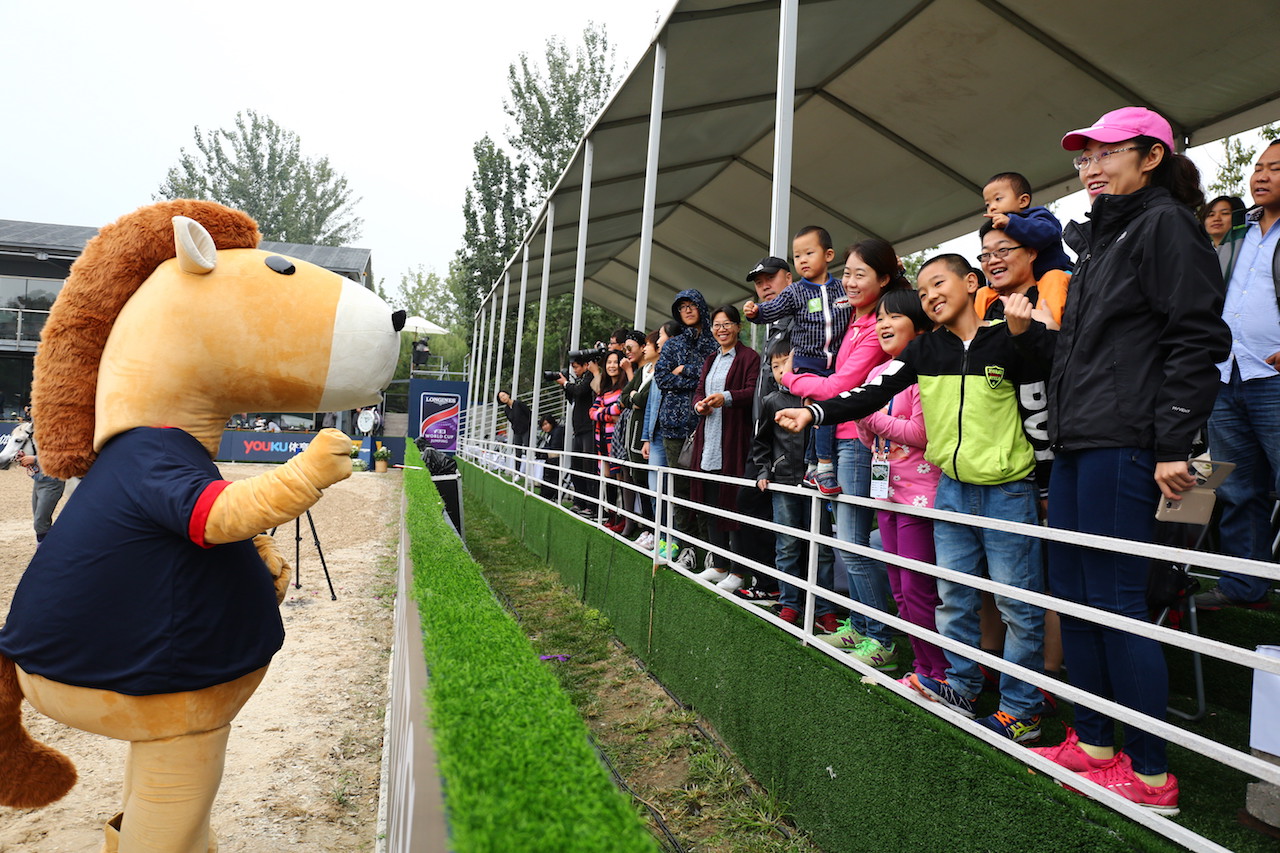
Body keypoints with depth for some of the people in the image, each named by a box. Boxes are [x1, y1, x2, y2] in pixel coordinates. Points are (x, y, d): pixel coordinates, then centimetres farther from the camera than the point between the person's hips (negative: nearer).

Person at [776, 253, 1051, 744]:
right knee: (953, 596, 11)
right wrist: (814, 413, -13)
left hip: (1008, 488, -4)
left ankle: (1021, 708, 18)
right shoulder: (924, 349, 5)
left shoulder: (1005, 338, -5)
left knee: (1018, 602, 4)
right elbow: (873, 392, -1)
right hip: (953, 488, 4)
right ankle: (961, 689, 27)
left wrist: (1024, 335, -25)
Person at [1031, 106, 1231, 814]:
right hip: (1075, 443, 9)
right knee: (1071, 593, 11)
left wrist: (1173, 446, -18)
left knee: (1115, 602, -5)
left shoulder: (1164, 224, -4)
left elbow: (1199, 339, -13)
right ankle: (1092, 744, 24)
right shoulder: (1097, 238, 22)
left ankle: (1151, 775, 9)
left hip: (1122, 447, -9)